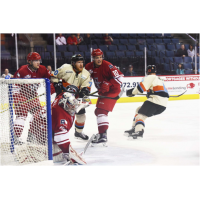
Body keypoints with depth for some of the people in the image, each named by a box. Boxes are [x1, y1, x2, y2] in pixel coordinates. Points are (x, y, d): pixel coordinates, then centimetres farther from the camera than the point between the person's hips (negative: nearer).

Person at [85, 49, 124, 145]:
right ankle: (101, 131, 35)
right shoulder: (89, 67, -1)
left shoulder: (107, 65, -21)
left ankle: (103, 135, -26)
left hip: (112, 90, -8)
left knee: (101, 111, -20)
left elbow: (119, 76, -20)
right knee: (98, 111, 19)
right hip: (102, 91, 9)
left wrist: (108, 84, -27)